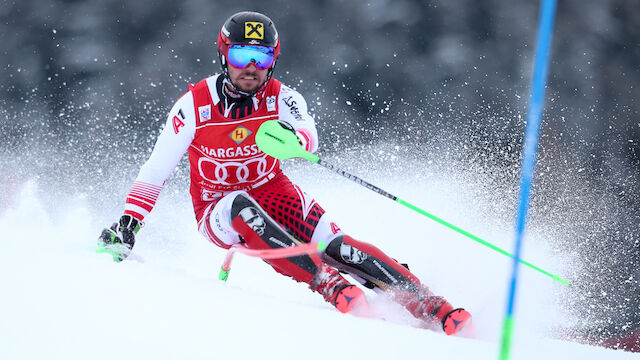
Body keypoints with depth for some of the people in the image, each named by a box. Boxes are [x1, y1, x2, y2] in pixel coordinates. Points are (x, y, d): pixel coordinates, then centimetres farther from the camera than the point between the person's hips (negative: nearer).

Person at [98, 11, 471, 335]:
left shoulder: (281, 99, -13)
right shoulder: (194, 106, -15)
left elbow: (309, 136, -35)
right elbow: (156, 170, -9)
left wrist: (291, 138, -58)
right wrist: (128, 224, -17)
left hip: (275, 194, 1)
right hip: (218, 213, -1)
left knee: (334, 243, -22)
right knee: (241, 206, -36)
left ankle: (432, 306, -25)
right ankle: (330, 286, -44)